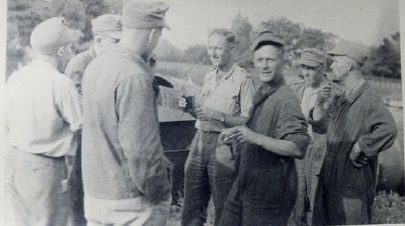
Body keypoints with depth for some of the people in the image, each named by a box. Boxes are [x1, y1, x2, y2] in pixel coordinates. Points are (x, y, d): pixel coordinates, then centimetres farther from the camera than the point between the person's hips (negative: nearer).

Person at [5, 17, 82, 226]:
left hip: (17, 161, 7)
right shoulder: (60, 84, -20)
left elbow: (8, 122, 9)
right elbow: (82, 124, -13)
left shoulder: (15, 78, 2)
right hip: (46, 168, -7)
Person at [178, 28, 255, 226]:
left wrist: (219, 115, -21)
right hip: (200, 141, 6)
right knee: (192, 209, 12)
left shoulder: (243, 80, -8)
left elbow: (248, 121, -13)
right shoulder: (209, 77, 13)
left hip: (223, 146, -6)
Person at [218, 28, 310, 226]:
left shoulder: (286, 100, -17)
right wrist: (237, 135, 6)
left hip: (270, 188, -8)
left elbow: (298, 148, -24)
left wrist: (255, 138, -30)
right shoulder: (260, 94, 8)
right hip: (245, 184, 8)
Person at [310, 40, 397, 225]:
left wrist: (358, 149, -24)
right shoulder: (339, 100, 10)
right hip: (329, 181, 9)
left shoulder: (369, 100, -19)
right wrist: (320, 104, -1)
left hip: (353, 187, -9)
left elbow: (388, 130, -34)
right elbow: (320, 126, 16)